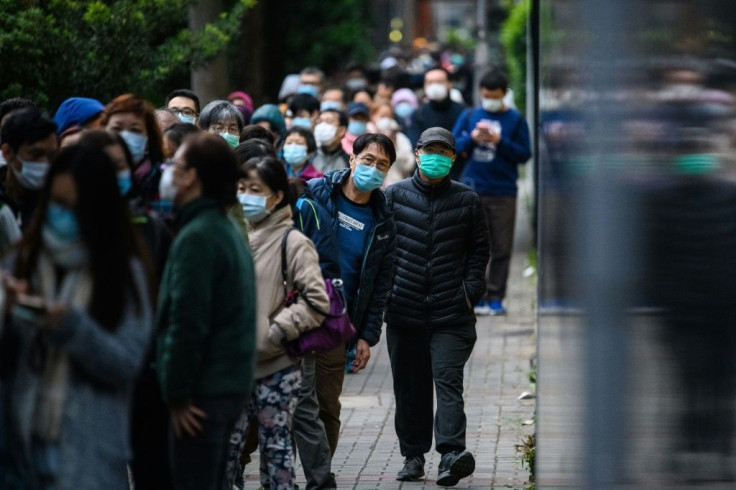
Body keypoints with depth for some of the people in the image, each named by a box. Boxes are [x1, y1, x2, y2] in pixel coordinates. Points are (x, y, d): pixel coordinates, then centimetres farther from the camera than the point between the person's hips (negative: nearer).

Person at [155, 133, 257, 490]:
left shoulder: (197, 237, -16)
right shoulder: (229, 231, 14)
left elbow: (186, 322, -20)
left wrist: (177, 394, -16)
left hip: (205, 389, -10)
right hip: (231, 383, 10)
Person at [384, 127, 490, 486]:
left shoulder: (466, 201, 7)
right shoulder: (394, 196, 7)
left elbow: (479, 250, 12)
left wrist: (470, 291, 0)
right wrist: (384, 292, 1)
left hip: (451, 312, -2)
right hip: (404, 310, 2)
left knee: (447, 380, -13)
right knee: (409, 386, 9)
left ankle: (452, 453, -23)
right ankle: (413, 454, 18)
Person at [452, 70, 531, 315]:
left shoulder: (515, 120, 5)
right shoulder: (470, 116, 10)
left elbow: (524, 154, 1)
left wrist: (500, 142, -13)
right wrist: (471, 138, -10)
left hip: (503, 192, -1)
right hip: (473, 191, 1)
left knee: (501, 249, 0)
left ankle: (495, 298, 6)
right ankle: (476, 297, 6)